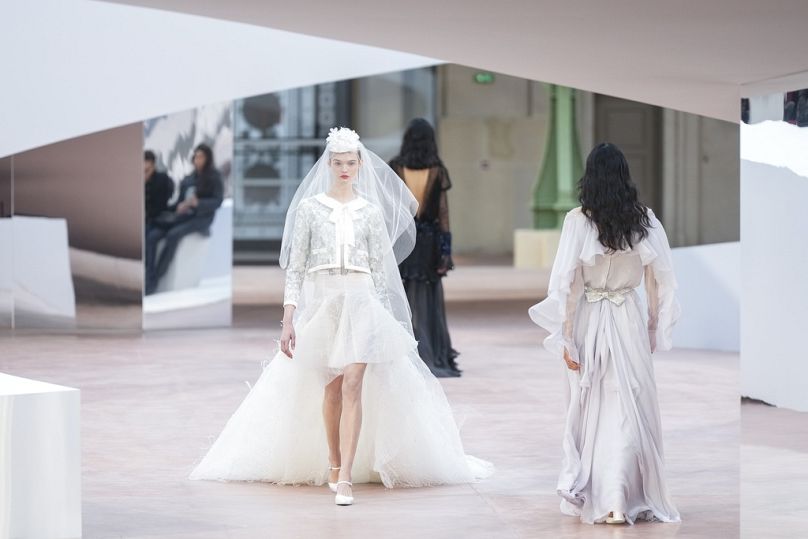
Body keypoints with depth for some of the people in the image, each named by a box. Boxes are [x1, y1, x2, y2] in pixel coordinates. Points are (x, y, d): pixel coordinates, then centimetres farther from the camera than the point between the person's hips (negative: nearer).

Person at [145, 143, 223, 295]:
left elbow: (218, 201, -7)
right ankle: (148, 278, -30)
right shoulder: (189, 179, 17)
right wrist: (178, 206, -9)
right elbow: (181, 200, 15)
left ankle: (154, 281, -29)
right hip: (183, 215, 6)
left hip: (201, 217, -6)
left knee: (173, 235, -34)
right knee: (152, 235, -21)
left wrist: (198, 203, -23)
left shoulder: (214, 177, 2)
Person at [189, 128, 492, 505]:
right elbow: (295, 266, 3)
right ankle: (333, 466, 23)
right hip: (321, 301, 1)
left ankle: (345, 478, -17)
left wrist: (383, 317, 2)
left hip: (360, 301, -1)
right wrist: (288, 317, -4)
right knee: (331, 389, 7)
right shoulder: (309, 207, 4)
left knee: (352, 386, -12)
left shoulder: (371, 211, 6)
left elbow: (381, 269, 7)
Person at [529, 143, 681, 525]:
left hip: (589, 321, -1)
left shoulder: (578, 221, -10)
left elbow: (566, 283, -11)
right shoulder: (645, 220, -3)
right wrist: (656, 329, 12)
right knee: (629, 409, 5)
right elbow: (660, 281, 1)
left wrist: (566, 338, -6)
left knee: (590, 411, 11)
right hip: (629, 321, 1)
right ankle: (622, 500, -2)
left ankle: (589, 498, 16)